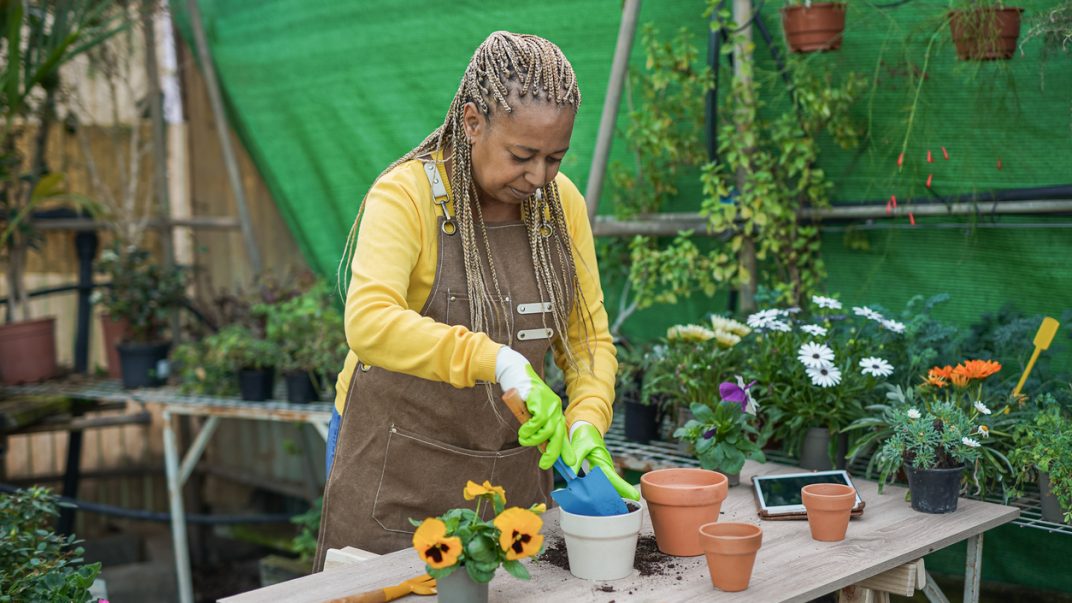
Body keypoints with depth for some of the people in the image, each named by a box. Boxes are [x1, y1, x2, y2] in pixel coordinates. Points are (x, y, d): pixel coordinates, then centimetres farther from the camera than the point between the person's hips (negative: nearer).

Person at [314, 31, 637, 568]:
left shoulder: (561, 202, -1)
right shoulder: (405, 194, -17)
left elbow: (589, 337, 3)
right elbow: (369, 322, -33)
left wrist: (585, 426, -15)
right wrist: (501, 362, -42)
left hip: (515, 471, 5)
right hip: (397, 473, -4)